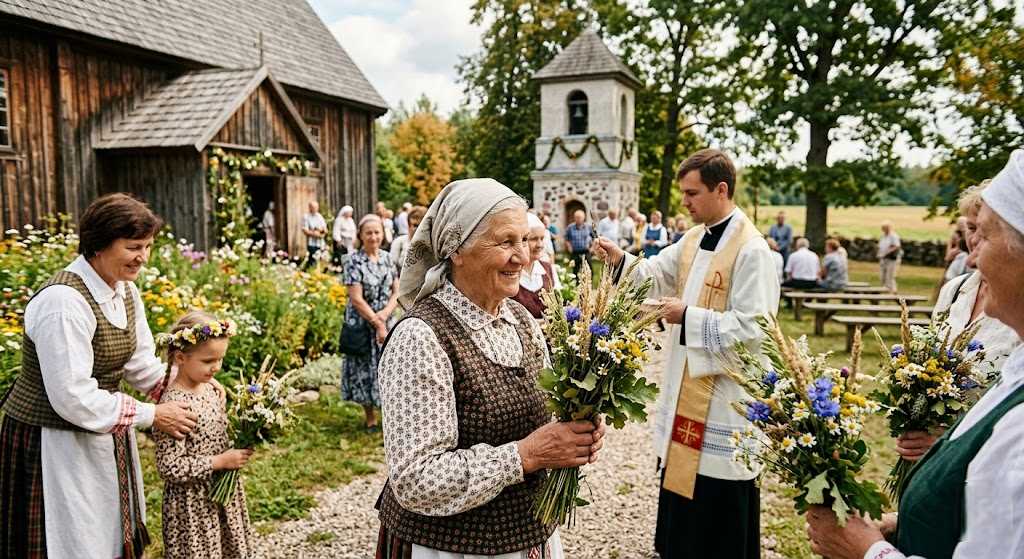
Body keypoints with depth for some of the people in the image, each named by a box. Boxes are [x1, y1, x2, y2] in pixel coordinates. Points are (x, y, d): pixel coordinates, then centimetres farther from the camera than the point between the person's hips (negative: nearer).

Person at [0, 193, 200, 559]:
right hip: (53, 444, -8)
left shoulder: (126, 291, 1)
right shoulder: (64, 301, -26)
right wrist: (152, 415, -21)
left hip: (103, 434, 8)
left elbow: (142, 364, 6)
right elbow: (73, 397, -26)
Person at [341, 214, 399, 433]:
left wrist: (385, 313, -13)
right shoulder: (353, 260, -11)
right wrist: (377, 323, -14)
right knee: (365, 369, 6)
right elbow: (357, 299, -15)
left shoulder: (387, 257, 4)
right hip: (362, 324, -4)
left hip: (387, 322, 4)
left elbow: (396, 292, 5)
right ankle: (370, 417, 22)